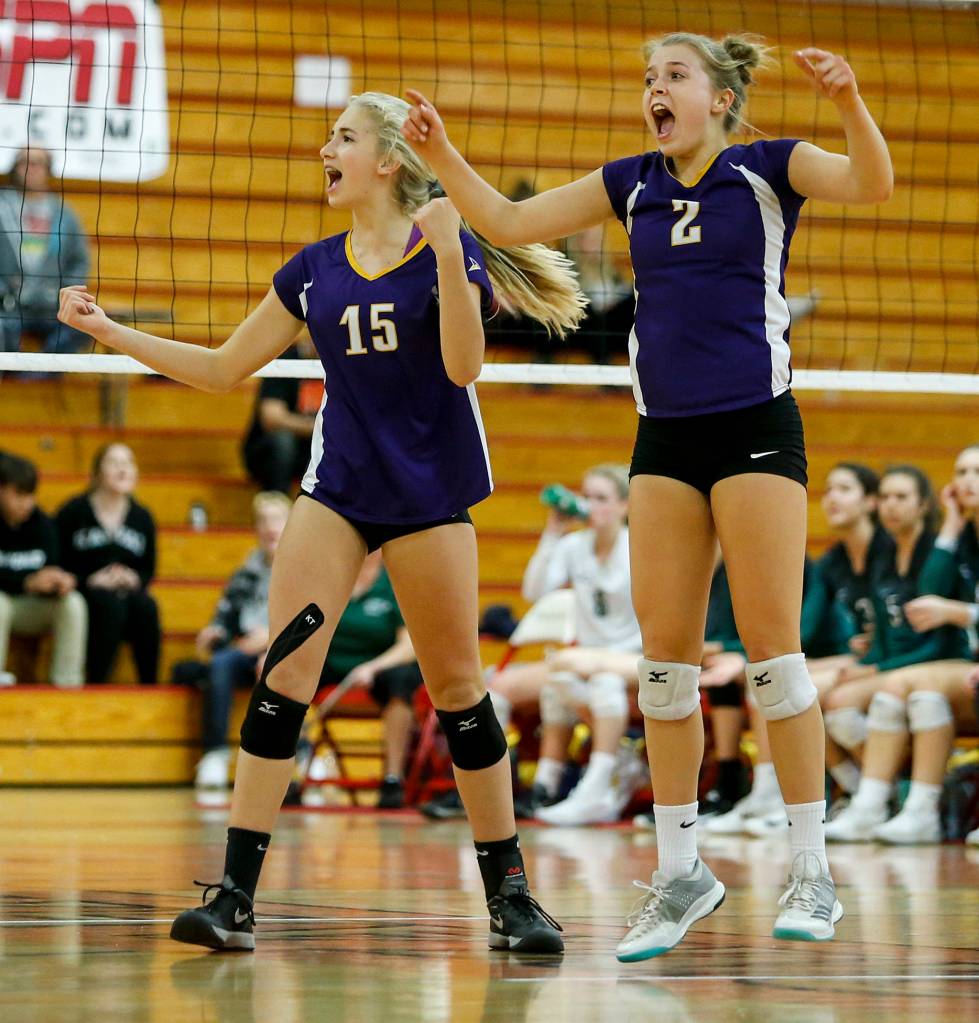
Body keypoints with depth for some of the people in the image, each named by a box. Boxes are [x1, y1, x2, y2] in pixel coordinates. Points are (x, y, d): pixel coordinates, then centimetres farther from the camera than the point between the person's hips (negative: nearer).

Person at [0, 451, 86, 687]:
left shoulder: (42, 523, 0)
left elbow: (51, 566, -4)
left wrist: (59, 581, -29)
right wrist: (28, 582, -37)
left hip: (30, 609, 4)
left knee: (73, 602, -21)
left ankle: (68, 682, -22)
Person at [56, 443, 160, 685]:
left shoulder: (142, 518, 12)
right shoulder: (73, 512, 1)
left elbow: (148, 571, 16)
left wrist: (134, 579, -6)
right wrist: (90, 581, -15)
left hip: (128, 590, 3)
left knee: (146, 605, -30)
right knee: (111, 603, -35)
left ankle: (149, 685, -27)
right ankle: (96, 683, -32)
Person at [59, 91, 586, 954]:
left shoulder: (445, 249, -5)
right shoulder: (313, 272, 8)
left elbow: (463, 365, -18)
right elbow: (223, 370, 13)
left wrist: (445, 252, -25)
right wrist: (112, 333, 9)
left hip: (429, 492, -3)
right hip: (338, 486, 3)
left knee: (457, 687, 1)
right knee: (284, 669, -10)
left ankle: (509, 892, 14)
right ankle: (236, 896, -12)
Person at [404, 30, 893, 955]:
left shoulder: (767, 168, -2)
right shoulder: (631, 184, 11)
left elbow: (871, 184, -19)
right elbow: (509, 222, 9)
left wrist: (849, 101, -36)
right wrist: (443, 159, -5)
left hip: (755, 428, -5)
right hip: (665, 439, 5)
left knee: (770, 644, -7)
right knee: (664, 654, 2)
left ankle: (811, 872, 0)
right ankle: (678, 871, 10)